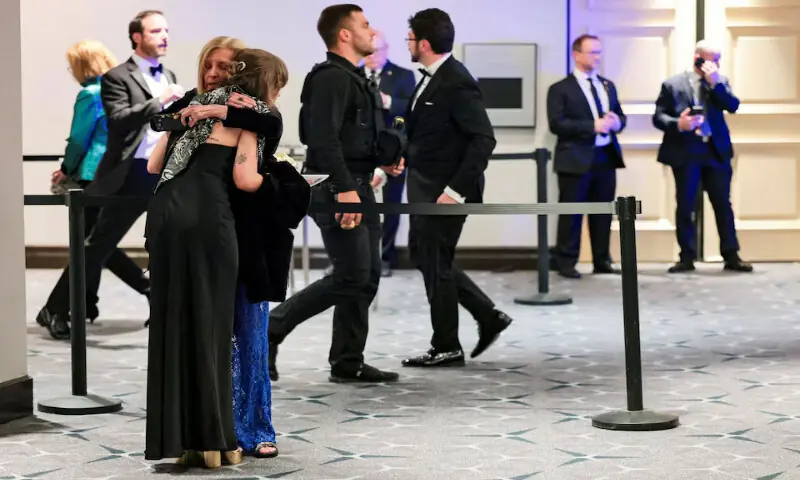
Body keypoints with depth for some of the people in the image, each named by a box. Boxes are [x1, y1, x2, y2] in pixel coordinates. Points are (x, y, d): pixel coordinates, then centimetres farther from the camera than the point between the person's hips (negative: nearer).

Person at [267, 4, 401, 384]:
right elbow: (323, 138, -24)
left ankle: (348, 363, 13)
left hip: (357, 188, 10)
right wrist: (344, 188, -29)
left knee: (366, 277, 9)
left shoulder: (351, 79, 19)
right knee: (351, 277, -10)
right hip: (336, 189, -10)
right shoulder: (331, 78, -14)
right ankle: (269, 329, -1)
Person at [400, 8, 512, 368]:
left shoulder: (457, 83, -20)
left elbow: (484, 140, -24)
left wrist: (457, 190, -26)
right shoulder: (431, 78, 8)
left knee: (435, 263, 1)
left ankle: (446, 348, 16)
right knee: (423, 255, 16)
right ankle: (488, 316, 23)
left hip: (445, 190, -10)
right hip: (424, 187, 10)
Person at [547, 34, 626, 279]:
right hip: (576, 159, -6)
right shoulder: (560, 89, -4)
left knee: (603, 212, 10)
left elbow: (620, 116, 19)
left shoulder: (608, 85, 17)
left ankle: (602, 261, 18)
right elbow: (557, 124, -14)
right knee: (571, 213, -1)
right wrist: (593, 126, -20)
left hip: (606, 157, 6)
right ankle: (566, 263, 5)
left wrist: (617, 122, -7)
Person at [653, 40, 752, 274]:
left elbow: (733, 106, -4)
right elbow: (658, 117, -2)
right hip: (686, 154, -2)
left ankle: (731, 256, 9)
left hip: (716, 152, 2)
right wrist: (677, 124, -21)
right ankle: (687, 258, 11)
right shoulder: (673, 84, 0)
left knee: (723, 205, 4)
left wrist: (715, 83, -14)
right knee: (685, 207, 3)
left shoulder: (719, 82, 9)